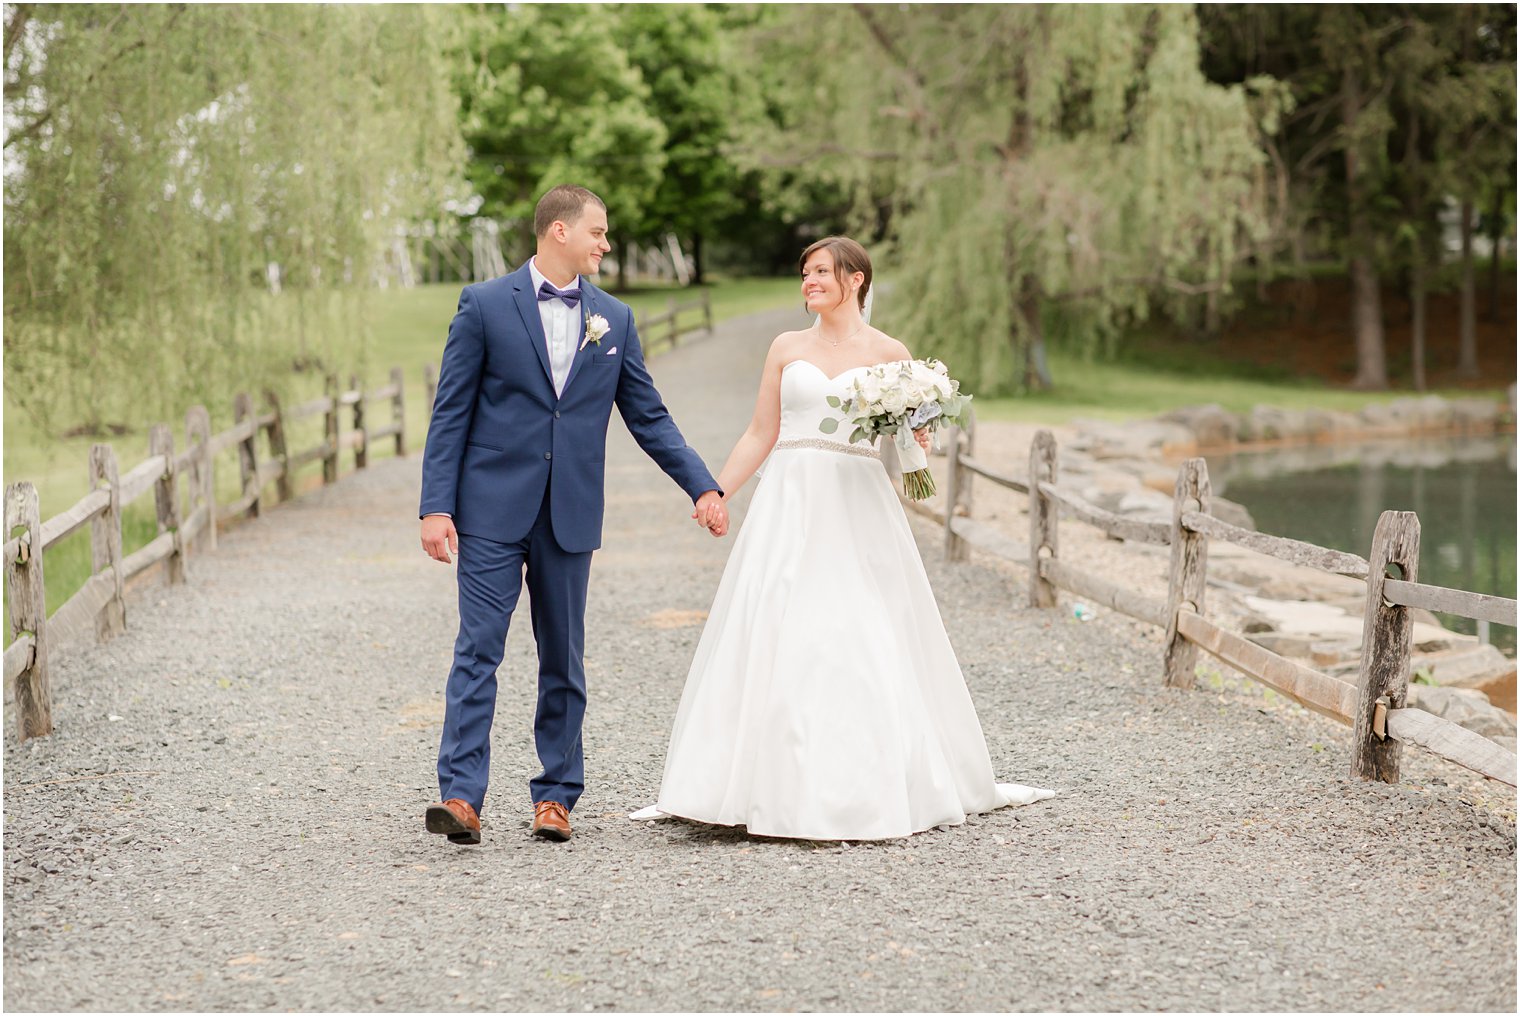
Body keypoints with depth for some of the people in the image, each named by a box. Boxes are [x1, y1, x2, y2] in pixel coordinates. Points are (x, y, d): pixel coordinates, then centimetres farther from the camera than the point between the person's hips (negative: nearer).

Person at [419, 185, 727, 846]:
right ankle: (461, 796, -7)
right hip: (492, 511, -3)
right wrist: (436, 506, -9)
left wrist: (703, 487, 3)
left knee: (563, 661, 8)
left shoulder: (614, 319, 9)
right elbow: (450, 413, -2)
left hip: (571, 516, 3)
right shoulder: (484, 305, -1)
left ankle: (555, 795, 17)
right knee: (477, 651, -6)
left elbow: (647, 416, 12)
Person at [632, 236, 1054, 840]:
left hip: (857, 511, -2)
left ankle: (862, 790, 7)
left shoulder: (889, 354, 6)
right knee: (771, 646, -4)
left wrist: (914, 440, -15)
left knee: (860, 647, -4)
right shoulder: (787, 348, 12)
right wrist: (716, 493, 5)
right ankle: (777, 787, 2)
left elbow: (913, 437, 8)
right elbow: (760, 435, 13)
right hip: (788, 507, 2)